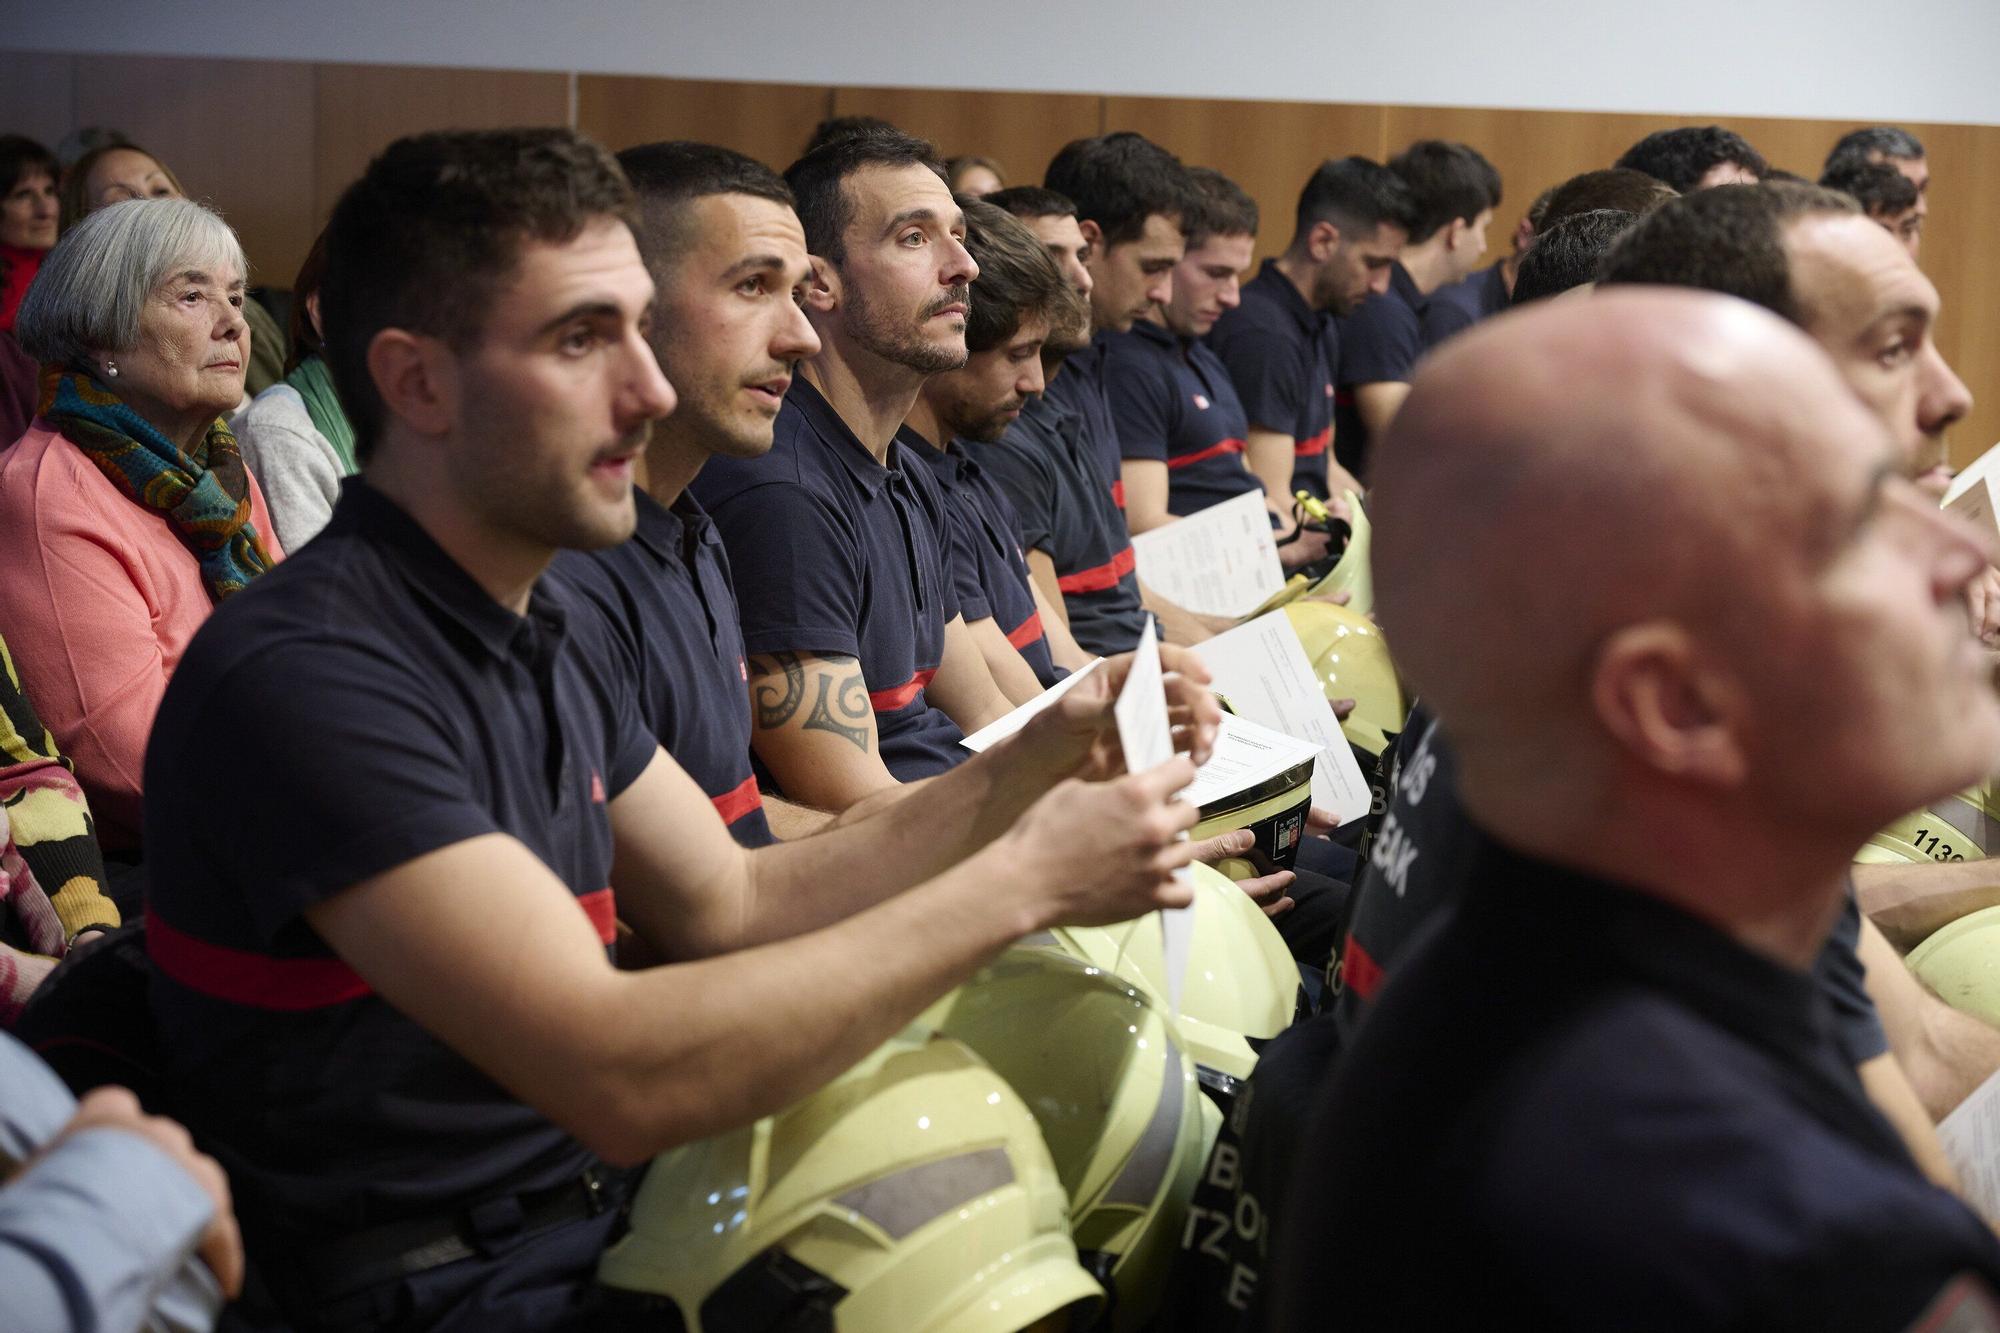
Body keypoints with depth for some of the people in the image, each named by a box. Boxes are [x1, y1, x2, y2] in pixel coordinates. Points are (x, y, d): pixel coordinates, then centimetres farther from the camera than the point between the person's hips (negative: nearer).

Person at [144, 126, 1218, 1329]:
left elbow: (734, 902, 10)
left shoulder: (556, 626, 8)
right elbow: (620, 1075, -28)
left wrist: (1043, 756, -1)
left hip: (620, 1207, 8)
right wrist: (1020, 882, -22)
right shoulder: (302, 676, -23)